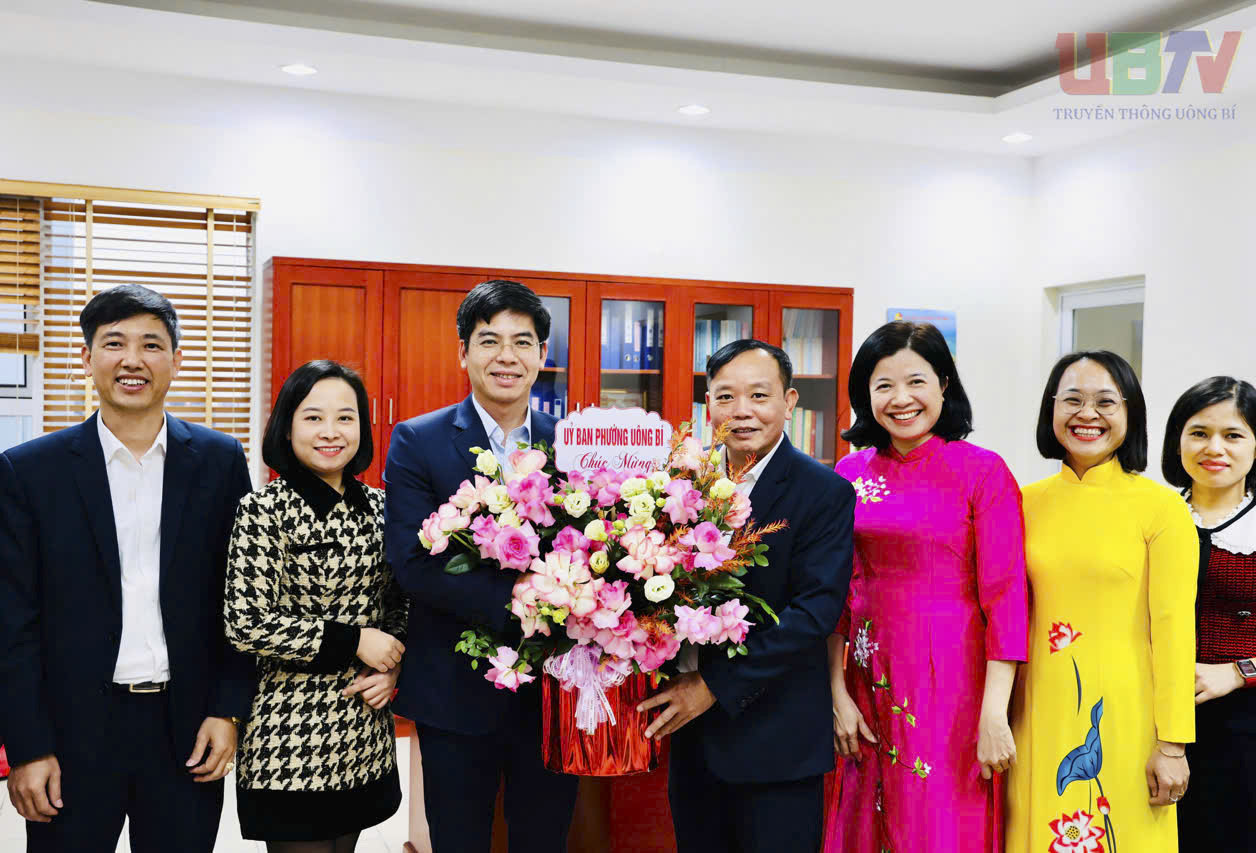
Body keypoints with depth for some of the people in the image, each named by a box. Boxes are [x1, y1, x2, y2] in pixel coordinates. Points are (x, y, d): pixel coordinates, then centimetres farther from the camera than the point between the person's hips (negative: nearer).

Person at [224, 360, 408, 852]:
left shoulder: (378, 507, 4)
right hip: (291, 737, -5)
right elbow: (246, 624, -16)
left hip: (365, 733, 5)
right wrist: (353, 642, -16)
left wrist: (393, 666, -5)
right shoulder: (264, 510, -11)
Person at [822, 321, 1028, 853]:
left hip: (950, 679, -4)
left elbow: (1005, 596, -12)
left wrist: (994, 715, -16)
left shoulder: (983, 472, -8)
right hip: (872, 678, 4)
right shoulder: (850, 474, 4)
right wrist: (838, 692, 0)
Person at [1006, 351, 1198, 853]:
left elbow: (1172, 627, -7)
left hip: (1120, 715, -3)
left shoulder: (1161, 507, -6)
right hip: (1039, 716, 3)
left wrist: (1172, 744, -8)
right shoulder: (1026, 502, 4)